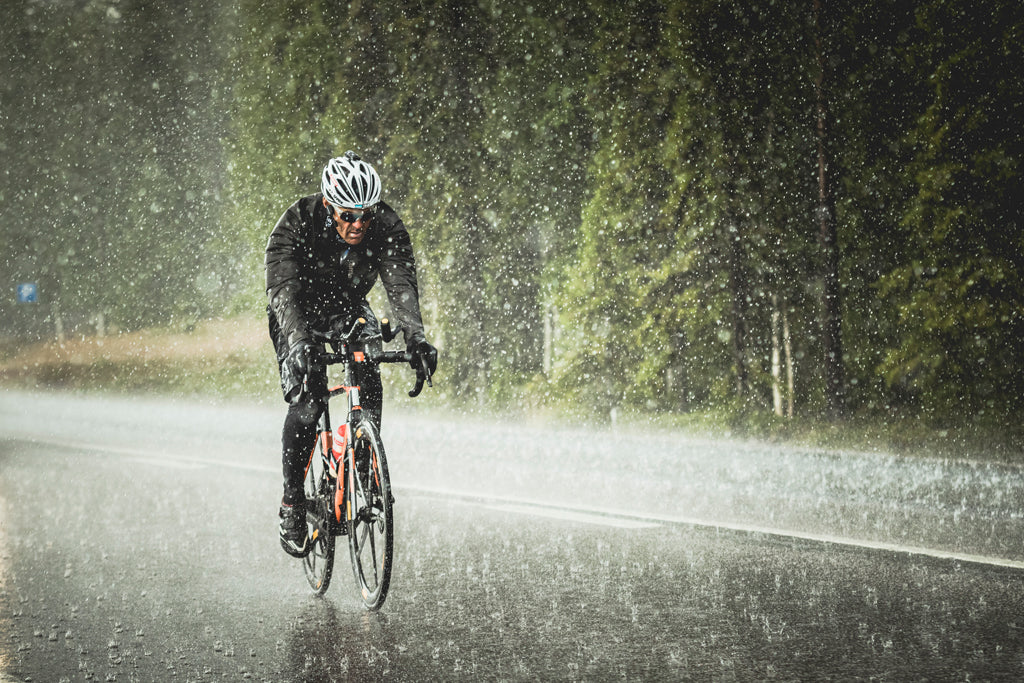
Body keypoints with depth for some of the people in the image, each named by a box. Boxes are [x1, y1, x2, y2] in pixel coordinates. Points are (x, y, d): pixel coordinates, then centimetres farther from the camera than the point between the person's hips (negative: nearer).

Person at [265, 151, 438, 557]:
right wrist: (299, 342, -57)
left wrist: (414, 335, -53)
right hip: (298, 313, -3)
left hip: (349, 309, 3)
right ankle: (292, 504, -9)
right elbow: (282, 288, -40)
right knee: (307, 399, -21)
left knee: (369, 383, -21)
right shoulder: (297, 224, -31)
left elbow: (401, 284, -34)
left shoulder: (387, 227, -25)